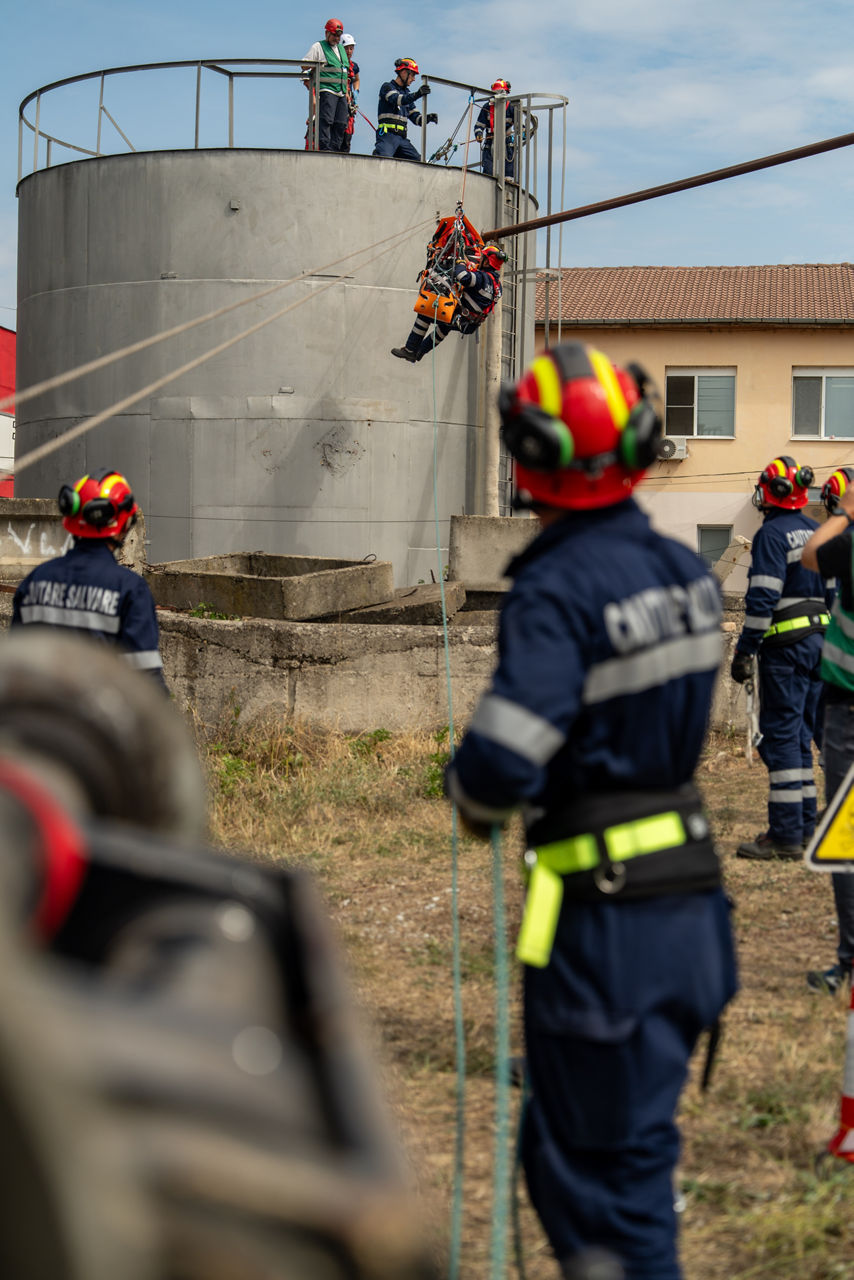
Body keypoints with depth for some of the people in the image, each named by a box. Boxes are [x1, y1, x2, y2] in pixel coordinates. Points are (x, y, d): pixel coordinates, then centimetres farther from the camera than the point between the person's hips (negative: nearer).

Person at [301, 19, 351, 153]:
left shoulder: (341, 50, 24)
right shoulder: (318, 46, 3)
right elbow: (304, 66, 0)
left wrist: (346, 91, 23)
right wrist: (308, 82, -9)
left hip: (341, 93, 7)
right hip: (326, 90, -7)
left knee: (341, 123, 0)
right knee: (326, 120, -16)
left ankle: (334, 149, 3)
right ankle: (324, 148, -20)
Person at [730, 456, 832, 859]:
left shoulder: (772, 534, -11)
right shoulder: (817, 533, 14)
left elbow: (762, 598, -17)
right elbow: (835, 592, 18)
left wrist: (744, 651, -14)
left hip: (785, 644, -8)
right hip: (820, 642, 8)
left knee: (780, 737, -6)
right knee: (800, 735, 15)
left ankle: (786, 835, -8)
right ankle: (805, 824, 17)